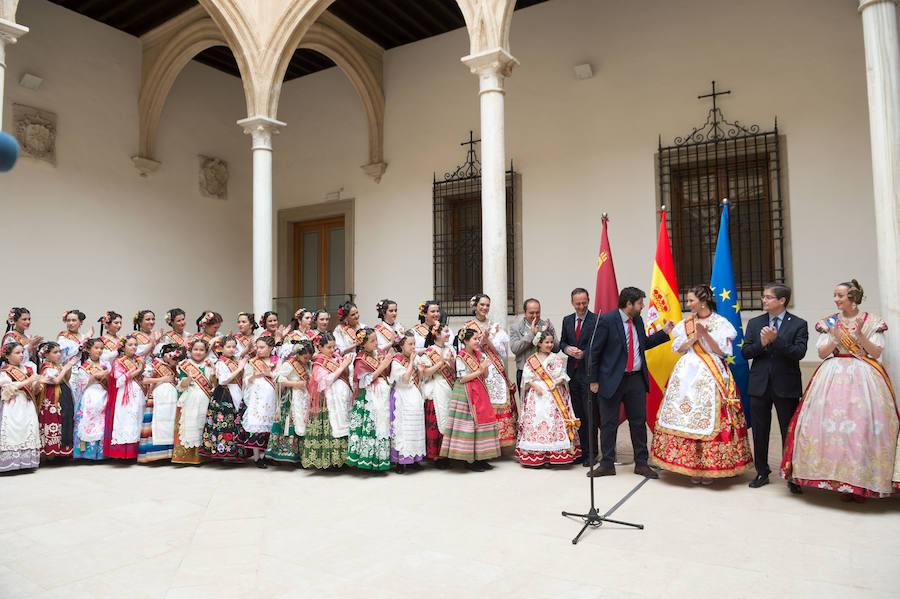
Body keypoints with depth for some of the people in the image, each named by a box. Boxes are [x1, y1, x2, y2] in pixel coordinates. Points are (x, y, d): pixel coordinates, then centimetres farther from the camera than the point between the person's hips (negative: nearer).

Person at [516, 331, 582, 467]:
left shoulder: (556, 358, 7)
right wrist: (535, 386, -12)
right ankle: (536, 456, 4)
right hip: (536, 396, 0)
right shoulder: (531, 360, 6)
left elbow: (562, 375, 3)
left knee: (553, 421, -6)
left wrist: (556, 384, -14)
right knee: (535, 422, -4)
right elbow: (527, 378, 3)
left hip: (554, 395, 0)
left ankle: (552, 455, 0)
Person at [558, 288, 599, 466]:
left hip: (589, 373, -5)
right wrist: (567, 349, -3)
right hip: (573, 373, 5)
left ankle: (591, 454, 6)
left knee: (590, 415, -2)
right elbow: (562, 342, 17)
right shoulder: (567, 320, 13)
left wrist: (584, 353, -21)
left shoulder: (596, 320, -6)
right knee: (578, 414, 10)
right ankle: (582, 450, 19)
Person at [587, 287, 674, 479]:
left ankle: (641, 464, 23)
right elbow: (595, 351, -9)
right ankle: (607, 464, 17)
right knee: (609, 423, 5)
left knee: (639, 422, 11)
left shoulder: (638, 320, 8)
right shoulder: (607, 320, -11)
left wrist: (664, 332, 12)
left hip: (636, 379, 6)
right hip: (612, 379, -6)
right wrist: (594, 380, -10)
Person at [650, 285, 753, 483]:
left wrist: (706, 335, -16)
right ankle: (692, 466, 8)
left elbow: (722, 351, -5)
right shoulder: (686, 323, 13)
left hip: (711, 376, -4)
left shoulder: (720, 323, 0)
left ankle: (708, 467, 3)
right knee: (686, 416, -1)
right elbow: (678, 349, 9)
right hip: (687, 373, 4)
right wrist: (694, 337, -6)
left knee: (708, 416, -6)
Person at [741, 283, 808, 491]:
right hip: (759, 385, 3)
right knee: (759, 431, 10)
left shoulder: (798, 324, -1)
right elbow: (745, 352, 2)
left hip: (786, 386, -3)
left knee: (789, 432, 5)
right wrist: (761, 344, -16)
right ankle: (762, 472, 22)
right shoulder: (754, 323, 8)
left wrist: (776, 340, -24)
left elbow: (799, 353, -13)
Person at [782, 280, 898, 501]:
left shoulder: (872, 322, 5)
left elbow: (876, 354, -1)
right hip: (834, 378, 1)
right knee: (833, 424, -8)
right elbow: (822, 353, 5)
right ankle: (842, 482, -1)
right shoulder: (829, 323, 10)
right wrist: (835, 338, -11)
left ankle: (862, 482, 1)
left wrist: (859, 335, -14)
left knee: (863, 425, -9)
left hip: (864, 378, -1)